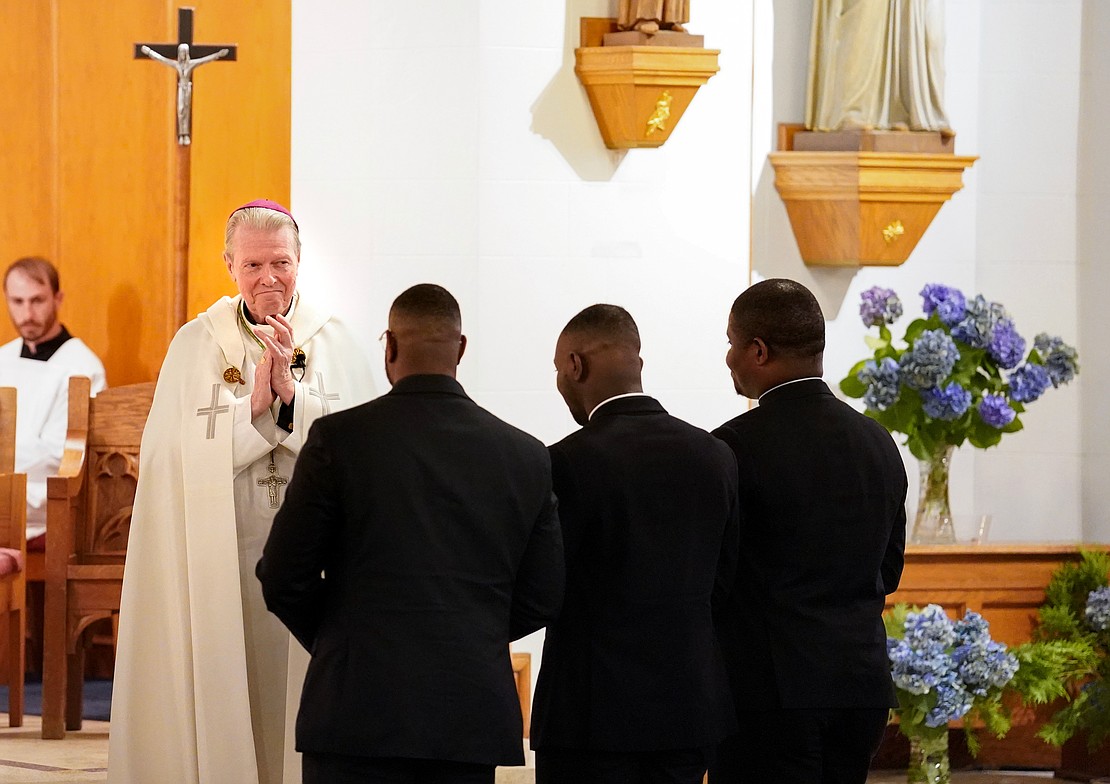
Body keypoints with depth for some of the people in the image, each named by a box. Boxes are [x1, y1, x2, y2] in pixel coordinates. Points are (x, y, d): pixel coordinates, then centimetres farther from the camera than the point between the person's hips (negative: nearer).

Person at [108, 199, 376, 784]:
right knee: (224, 700, -2)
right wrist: (255, 402, -16)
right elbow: (178, 454, -6)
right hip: (220, 557, 0)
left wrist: (290, 393, -16)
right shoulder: (195, 345, 4)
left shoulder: (336, 343, 5)